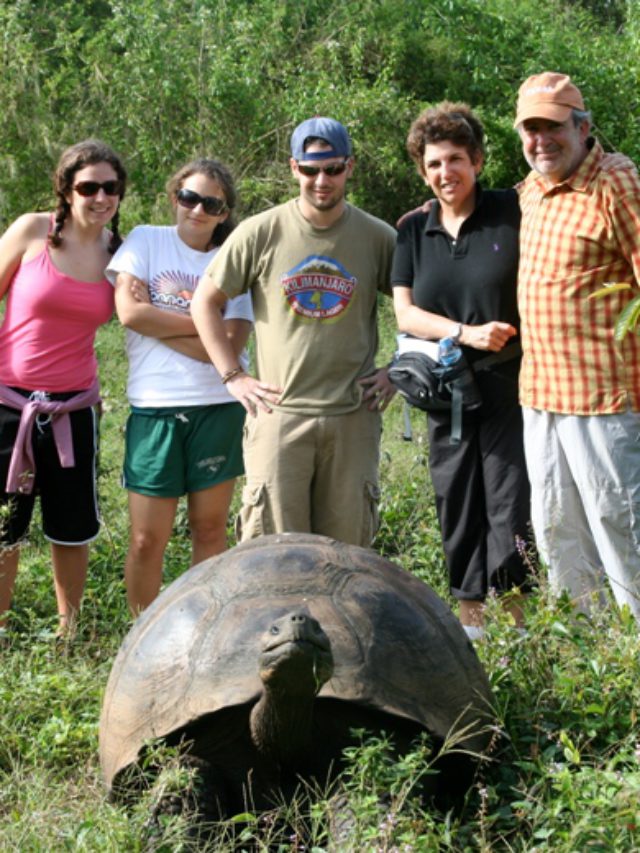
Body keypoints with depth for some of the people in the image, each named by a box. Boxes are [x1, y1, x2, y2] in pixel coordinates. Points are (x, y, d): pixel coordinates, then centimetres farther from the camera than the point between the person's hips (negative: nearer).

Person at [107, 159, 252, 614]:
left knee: (210, 529, 8)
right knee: (148, 539, 0)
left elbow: (229, 347, -9)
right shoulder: (145, 240, 4)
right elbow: (130, 313, -11)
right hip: (155, 407, -1)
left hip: (219, 407, 1)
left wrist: (158, 322, -9)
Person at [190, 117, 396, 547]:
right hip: (280, 413, -1)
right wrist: (234, 377, 1)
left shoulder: (379, 238, 3)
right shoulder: (260, 233, 0)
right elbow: (206, 302, 7)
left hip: (353, 416, 1)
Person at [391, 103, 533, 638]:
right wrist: (466, 333, -12)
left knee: (511, 503, -5)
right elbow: (405, 313, 3)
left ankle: (517, 619, 7)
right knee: (456, 505, 9)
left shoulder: (513, 212, -3)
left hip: (510, 386, -4)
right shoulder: (414, 230, 9)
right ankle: (470, 617, 21)